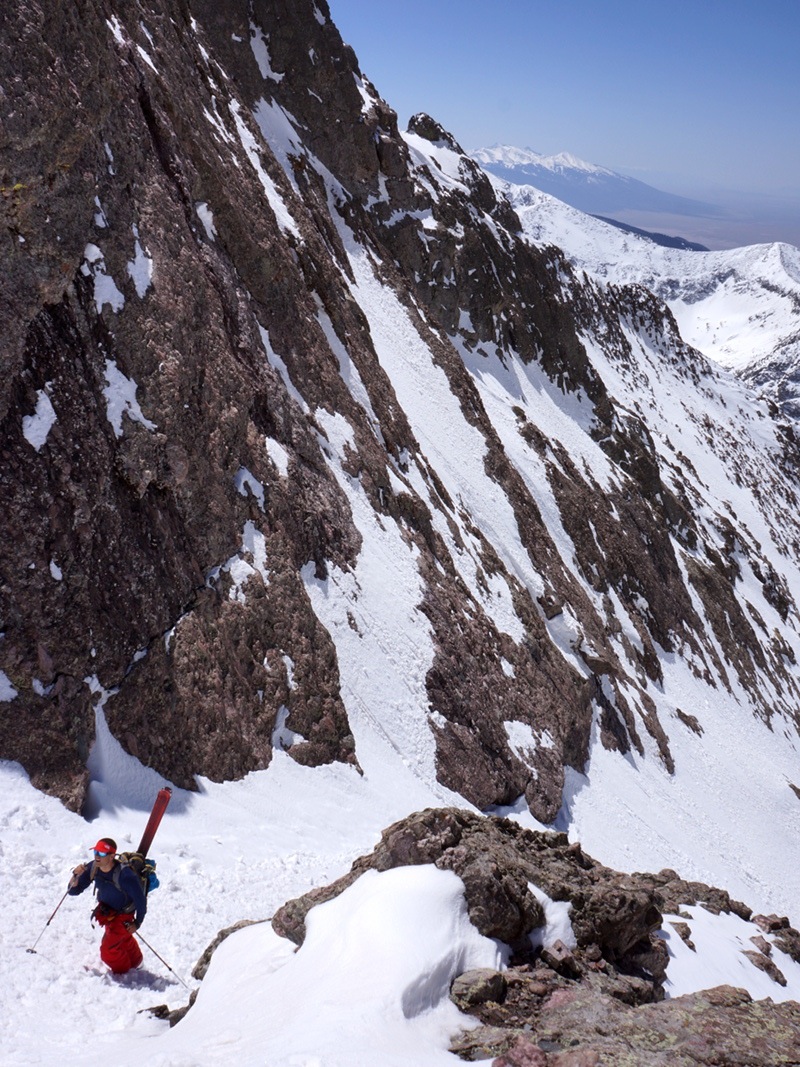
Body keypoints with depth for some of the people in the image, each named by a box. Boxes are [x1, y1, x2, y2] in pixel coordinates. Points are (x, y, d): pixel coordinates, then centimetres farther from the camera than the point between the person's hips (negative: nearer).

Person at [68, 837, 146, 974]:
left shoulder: (124, 875, -39)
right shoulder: (92, 868, -22)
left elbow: (141, 901, -28)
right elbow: (73, 890, -14)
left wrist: (137, 923, -16)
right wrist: (76, 875, -34)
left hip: (123, 916, -6)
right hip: (106, 912, 6)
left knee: (108, 951, -11)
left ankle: (122, 973, 20)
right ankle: (135, 962, 58)